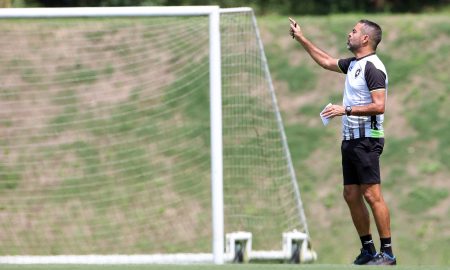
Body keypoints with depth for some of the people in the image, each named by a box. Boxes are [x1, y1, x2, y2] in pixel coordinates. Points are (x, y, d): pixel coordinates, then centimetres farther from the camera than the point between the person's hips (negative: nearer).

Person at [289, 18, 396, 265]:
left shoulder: (372, 67, -13)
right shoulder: (353, 64, 14)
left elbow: (379, 106, -21)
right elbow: (327, 62, 33)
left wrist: (346, 110, -22)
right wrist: (301, 39, 33)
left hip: (366, 140, -9)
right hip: (350, 140, 9)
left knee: (372, 194, -11)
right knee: (351, 195, 8)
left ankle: (387, 253, -9)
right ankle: (368, 250, 14)